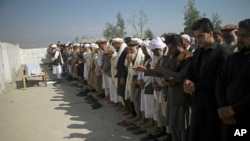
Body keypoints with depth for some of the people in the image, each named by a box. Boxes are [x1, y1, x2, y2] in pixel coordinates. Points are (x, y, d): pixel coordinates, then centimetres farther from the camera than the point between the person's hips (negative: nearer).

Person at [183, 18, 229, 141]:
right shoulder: (198, 51, 10)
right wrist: (187, 81, -8)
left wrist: (196, 86, -17)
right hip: (197, 100, 6)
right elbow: (191, 71, 14)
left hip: (213, 102, -6)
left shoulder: (221, 52, -13)